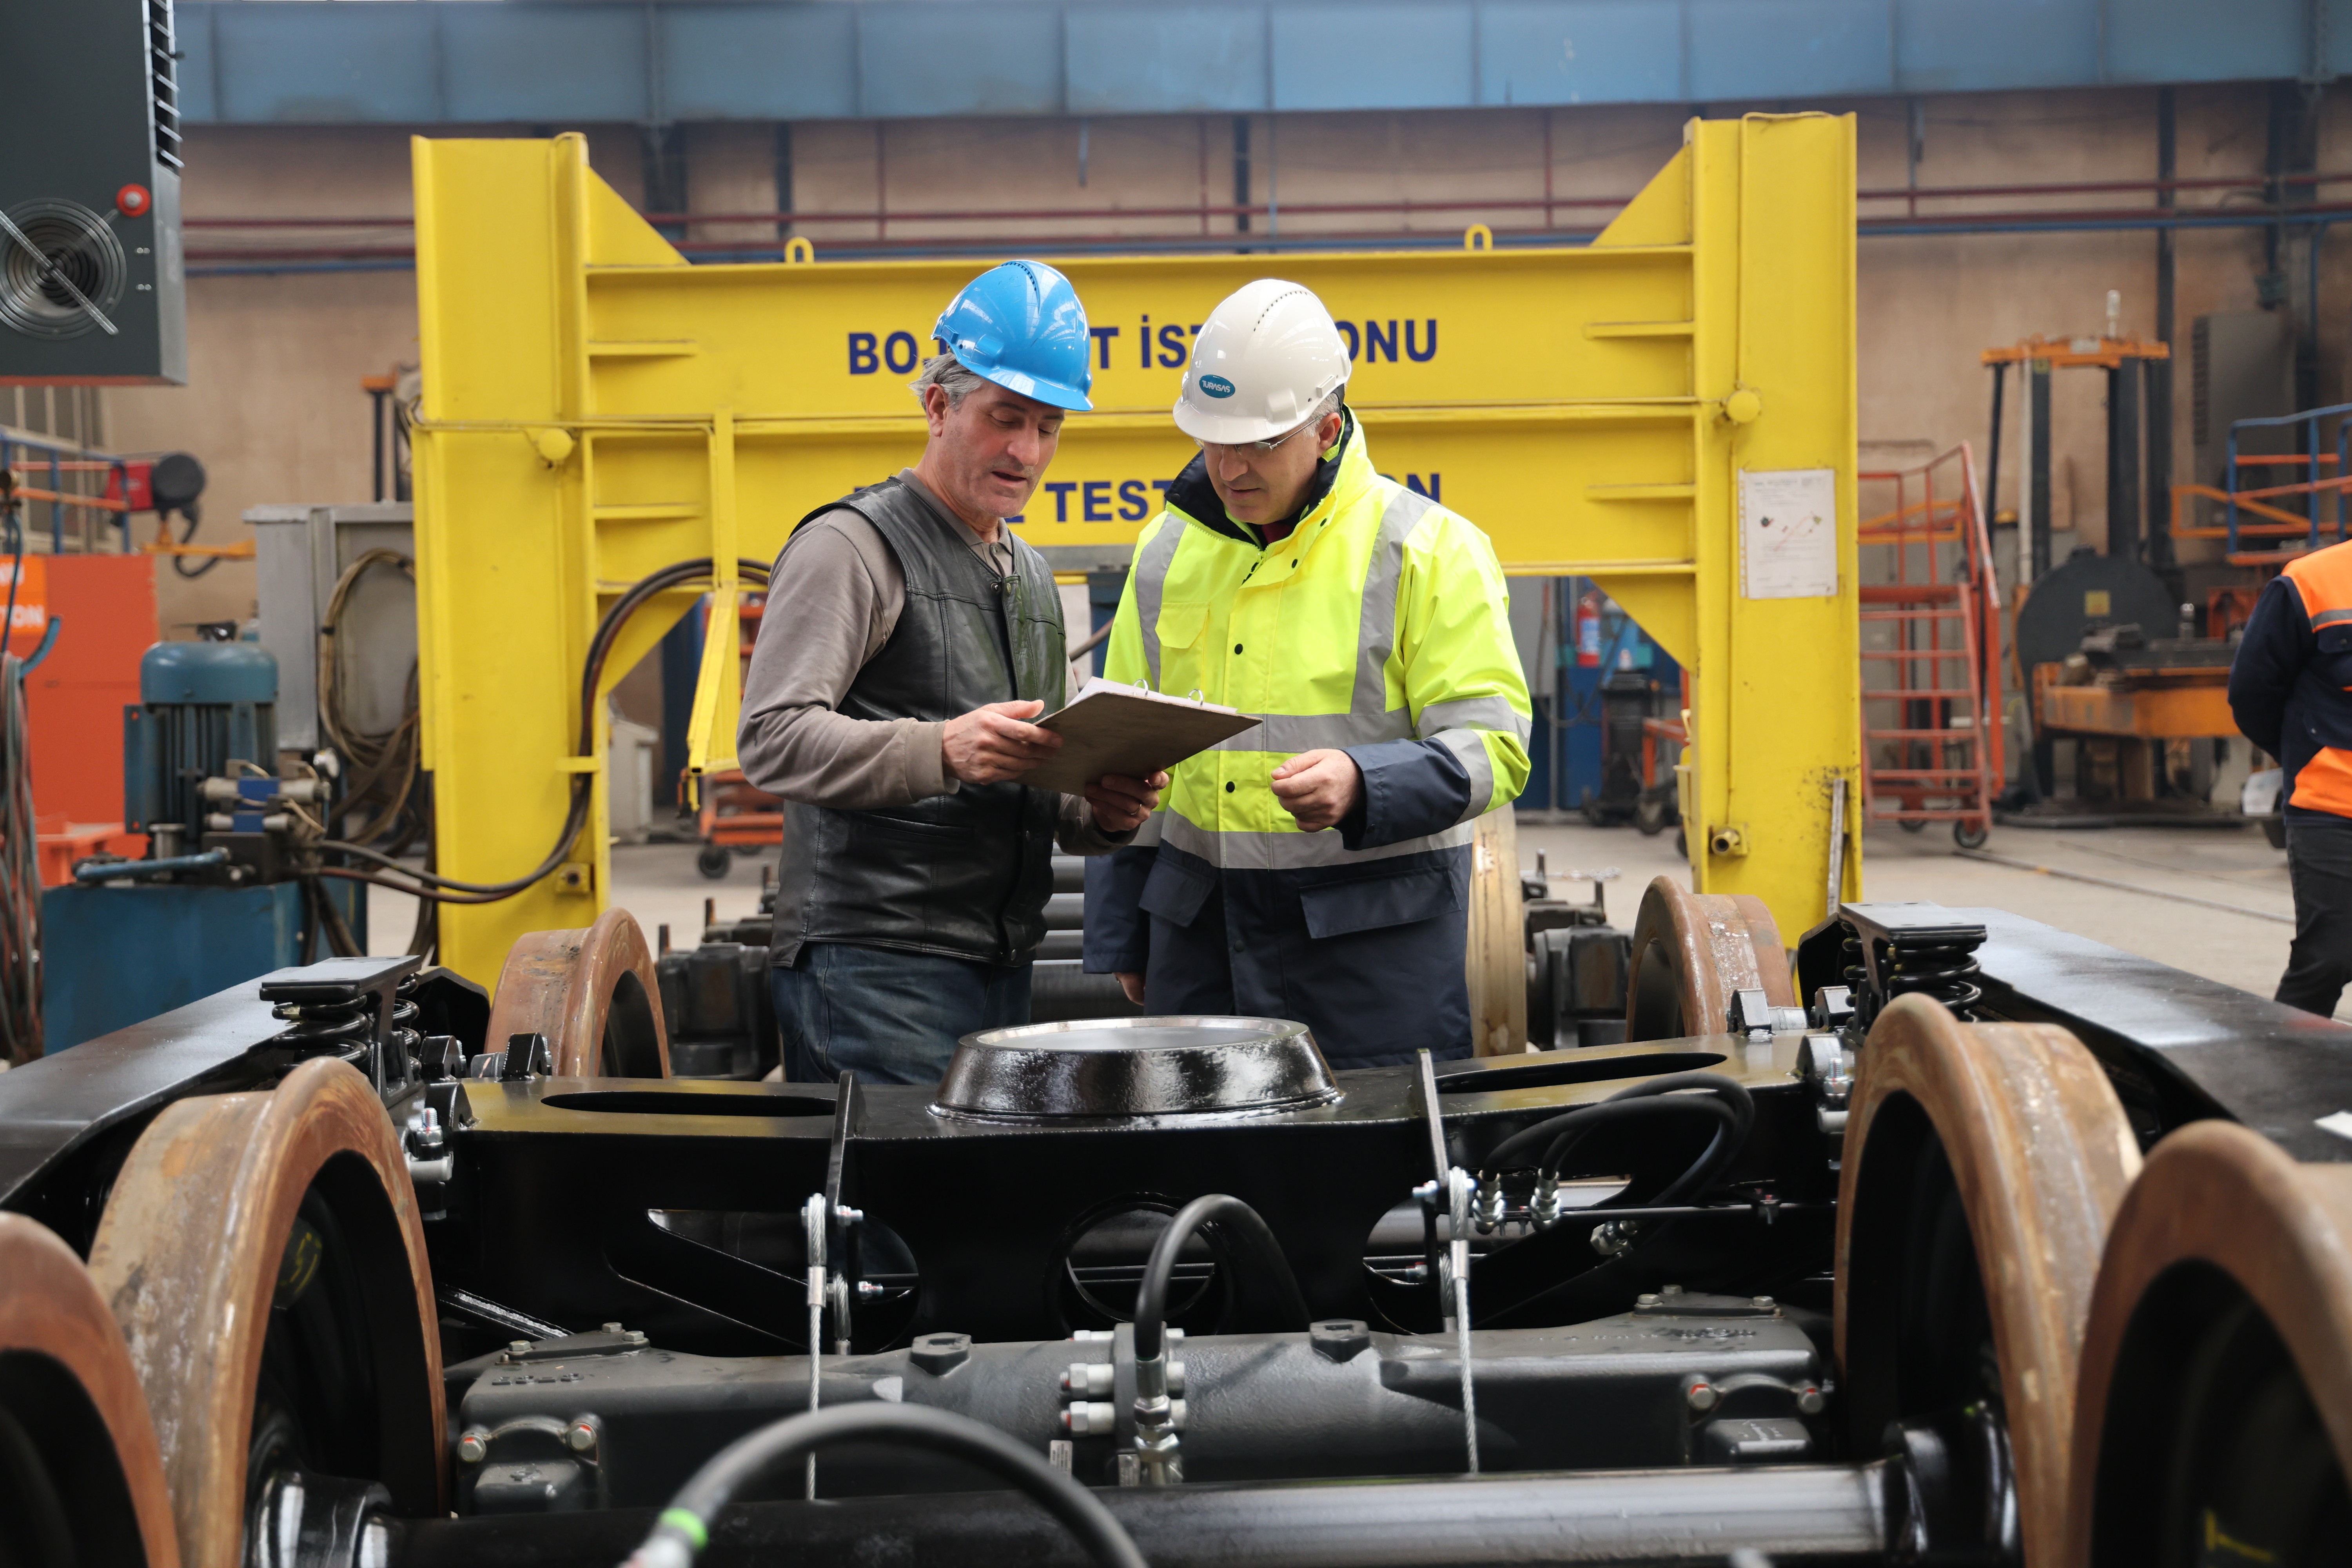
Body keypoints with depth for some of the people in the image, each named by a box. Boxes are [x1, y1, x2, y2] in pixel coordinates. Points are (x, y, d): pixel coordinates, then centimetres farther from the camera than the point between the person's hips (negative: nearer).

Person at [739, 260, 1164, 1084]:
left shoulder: (1032, 577, 23)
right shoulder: (852, 545, -4)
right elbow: (772, 738, -15)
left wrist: (1100, 812, 3)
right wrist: (941, 751, -28)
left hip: (1001, 967, 8)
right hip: (875, 966, -7)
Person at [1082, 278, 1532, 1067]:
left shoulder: (1427, 548, -4)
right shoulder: (1168, 550, 11)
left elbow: (1489, 746, -8)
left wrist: (1364, 785, -26)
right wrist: (1120, 936, 14)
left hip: (1370, 926, -4)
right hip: (1196, 923, 4)